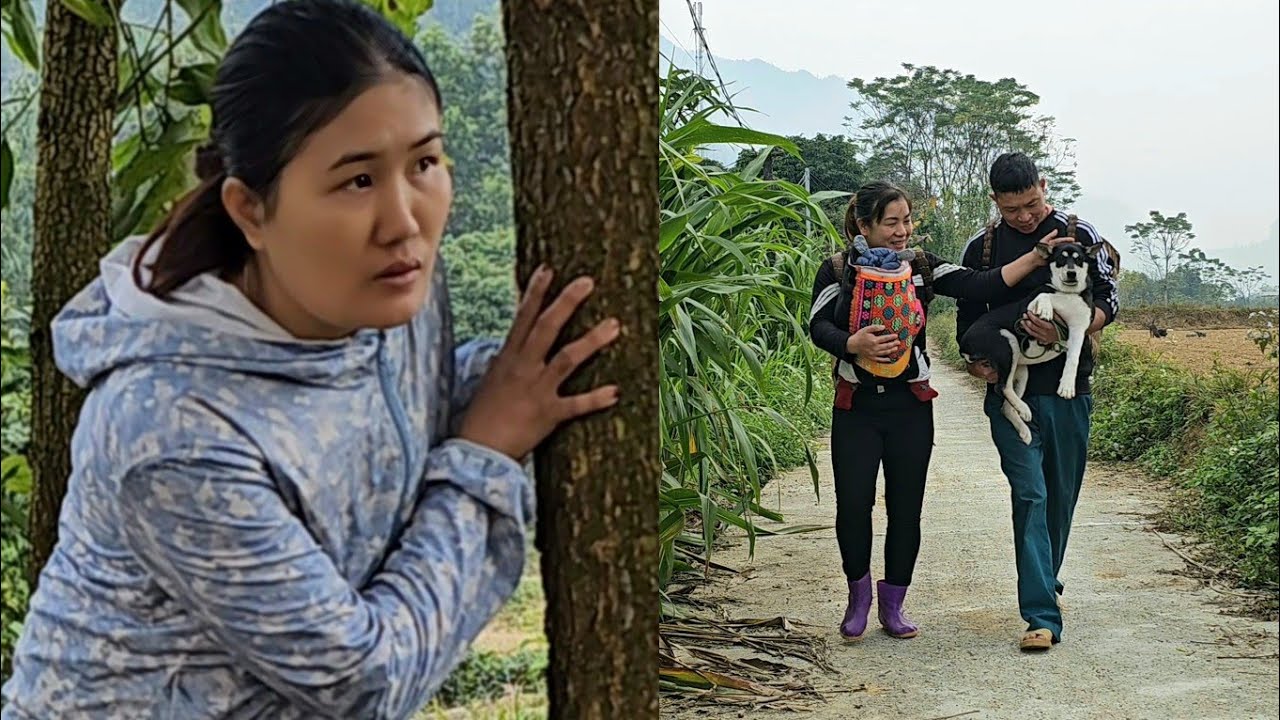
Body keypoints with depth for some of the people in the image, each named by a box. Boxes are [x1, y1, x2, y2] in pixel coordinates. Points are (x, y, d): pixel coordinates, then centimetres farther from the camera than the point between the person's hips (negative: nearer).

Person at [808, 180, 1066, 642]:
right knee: (853, 504, -6)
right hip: (856, 407, -2)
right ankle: (858, 594, 18)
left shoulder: (922, 267, 5)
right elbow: (818, 326, -11)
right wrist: (853, 343, -30)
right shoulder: (838, 270, -1)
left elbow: (980, 286, -4)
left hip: (910, 406, 2)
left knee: (906, 509, 5)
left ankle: (892, 604, 19)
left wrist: (1034, 258, -15)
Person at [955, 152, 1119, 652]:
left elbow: (1108, 302, 2)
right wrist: (977, 362, -5)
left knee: (1061, 496, 11)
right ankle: (1042, 615, -10)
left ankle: (1044, 584, 33)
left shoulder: (1079, 235, 3)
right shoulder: (981, 248, 6)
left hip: (1068, 389, 1)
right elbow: (968, 318, 14)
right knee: (1030, 495, -9)